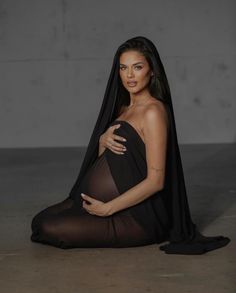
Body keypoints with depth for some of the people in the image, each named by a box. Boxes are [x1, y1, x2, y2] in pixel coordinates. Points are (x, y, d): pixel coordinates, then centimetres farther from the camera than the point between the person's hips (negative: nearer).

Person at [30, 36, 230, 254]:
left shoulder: (153, 111, -16)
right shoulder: (124, 107, 12)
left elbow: (155, 181, -21)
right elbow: (103, 161, 15)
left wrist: (107, 208, -21)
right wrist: (103, 141, -8)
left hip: (135, 216, -9)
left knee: (50, 229, -18)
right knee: (41, 220, 7)